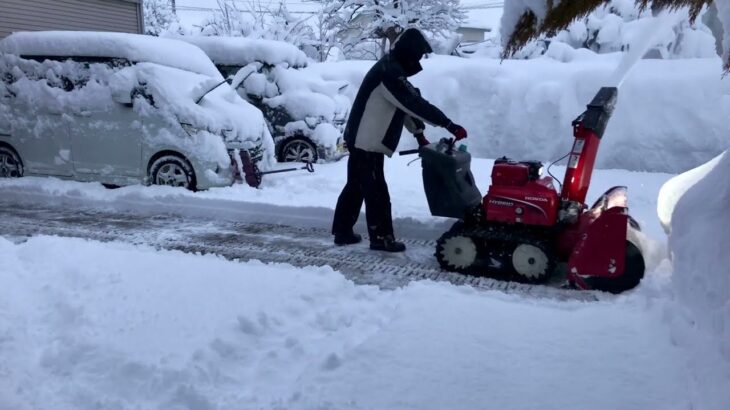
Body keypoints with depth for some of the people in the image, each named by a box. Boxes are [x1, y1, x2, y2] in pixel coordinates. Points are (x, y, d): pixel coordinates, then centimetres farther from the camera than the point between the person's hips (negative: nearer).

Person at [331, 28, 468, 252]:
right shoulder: (389, 72, -21)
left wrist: (418, 134, 14)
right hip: (367, 142, -11)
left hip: (363, 140, 11)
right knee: (376, 192, -2)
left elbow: (407, 104, 17)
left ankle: (343, 232, 24)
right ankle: (381, 237, 7)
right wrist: (449, 125, -26)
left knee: (356, 187, 16)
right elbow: (415, 104, -27)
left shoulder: (392, 68, 13)